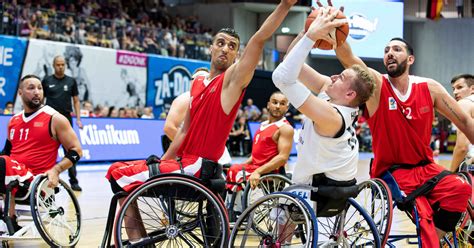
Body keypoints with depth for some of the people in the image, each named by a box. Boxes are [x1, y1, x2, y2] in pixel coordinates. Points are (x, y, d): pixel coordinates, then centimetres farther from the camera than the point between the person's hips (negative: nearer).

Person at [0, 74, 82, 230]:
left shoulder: (55, 119, 1)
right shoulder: (14, 121, 18)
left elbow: (76, 151, 0)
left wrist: (56, 170, -16)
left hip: (35, 182, -6)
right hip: (13, 176, 6)